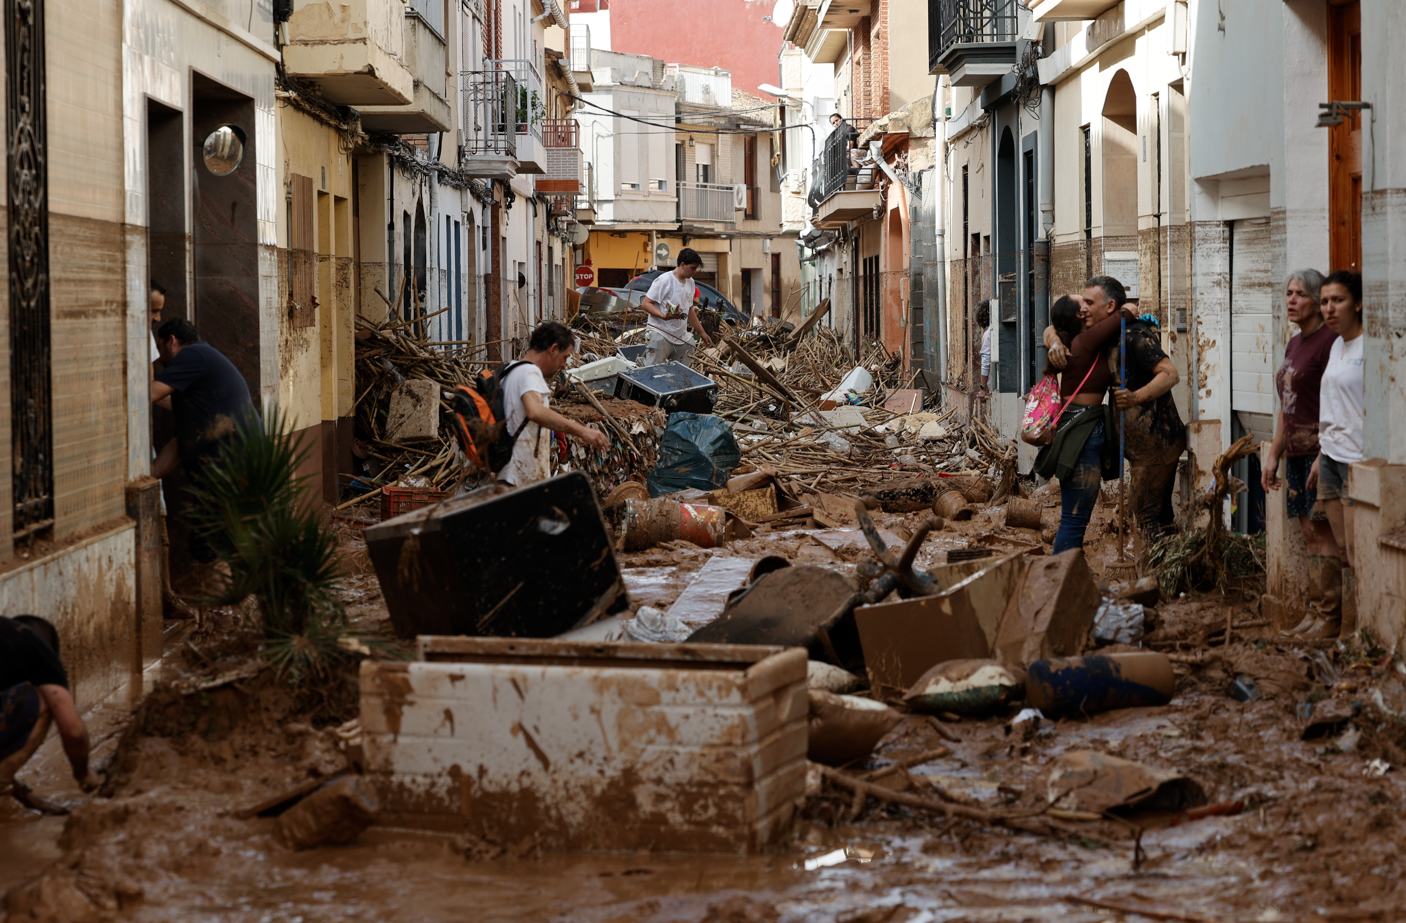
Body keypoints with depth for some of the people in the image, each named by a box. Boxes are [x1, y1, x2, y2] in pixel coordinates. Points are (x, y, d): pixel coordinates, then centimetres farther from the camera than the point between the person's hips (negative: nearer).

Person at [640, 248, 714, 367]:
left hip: (682, 338, 8)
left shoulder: (690, 282, 15)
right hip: (661, 336, -8)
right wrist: (664, 316, -29)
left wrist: (702, 333, 28)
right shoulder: (664, 280, -12)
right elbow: (645, 304, -14)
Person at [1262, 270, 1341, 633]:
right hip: (1296, 451, 9)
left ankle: (1324, 616, -5)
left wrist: (1322, 456, -22)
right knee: (1309, 532, 8)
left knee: (1321, 532, -7)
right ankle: (1316, 612, 10)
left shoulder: (1328, 341, -11)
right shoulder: (1294, 344, 17)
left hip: (1320, 449, -9)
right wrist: (1274, 455, 21)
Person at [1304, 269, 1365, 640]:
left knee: (1354, 551, -5)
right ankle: (1335, 617, 15)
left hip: (1357, 458, -8)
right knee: (1340, 548, 10)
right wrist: (1321, 456, 21)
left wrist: (1366, 461, -20)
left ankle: (1349, 628, 0)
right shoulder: (1336, 346, 15)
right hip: (1331, 456, 8)